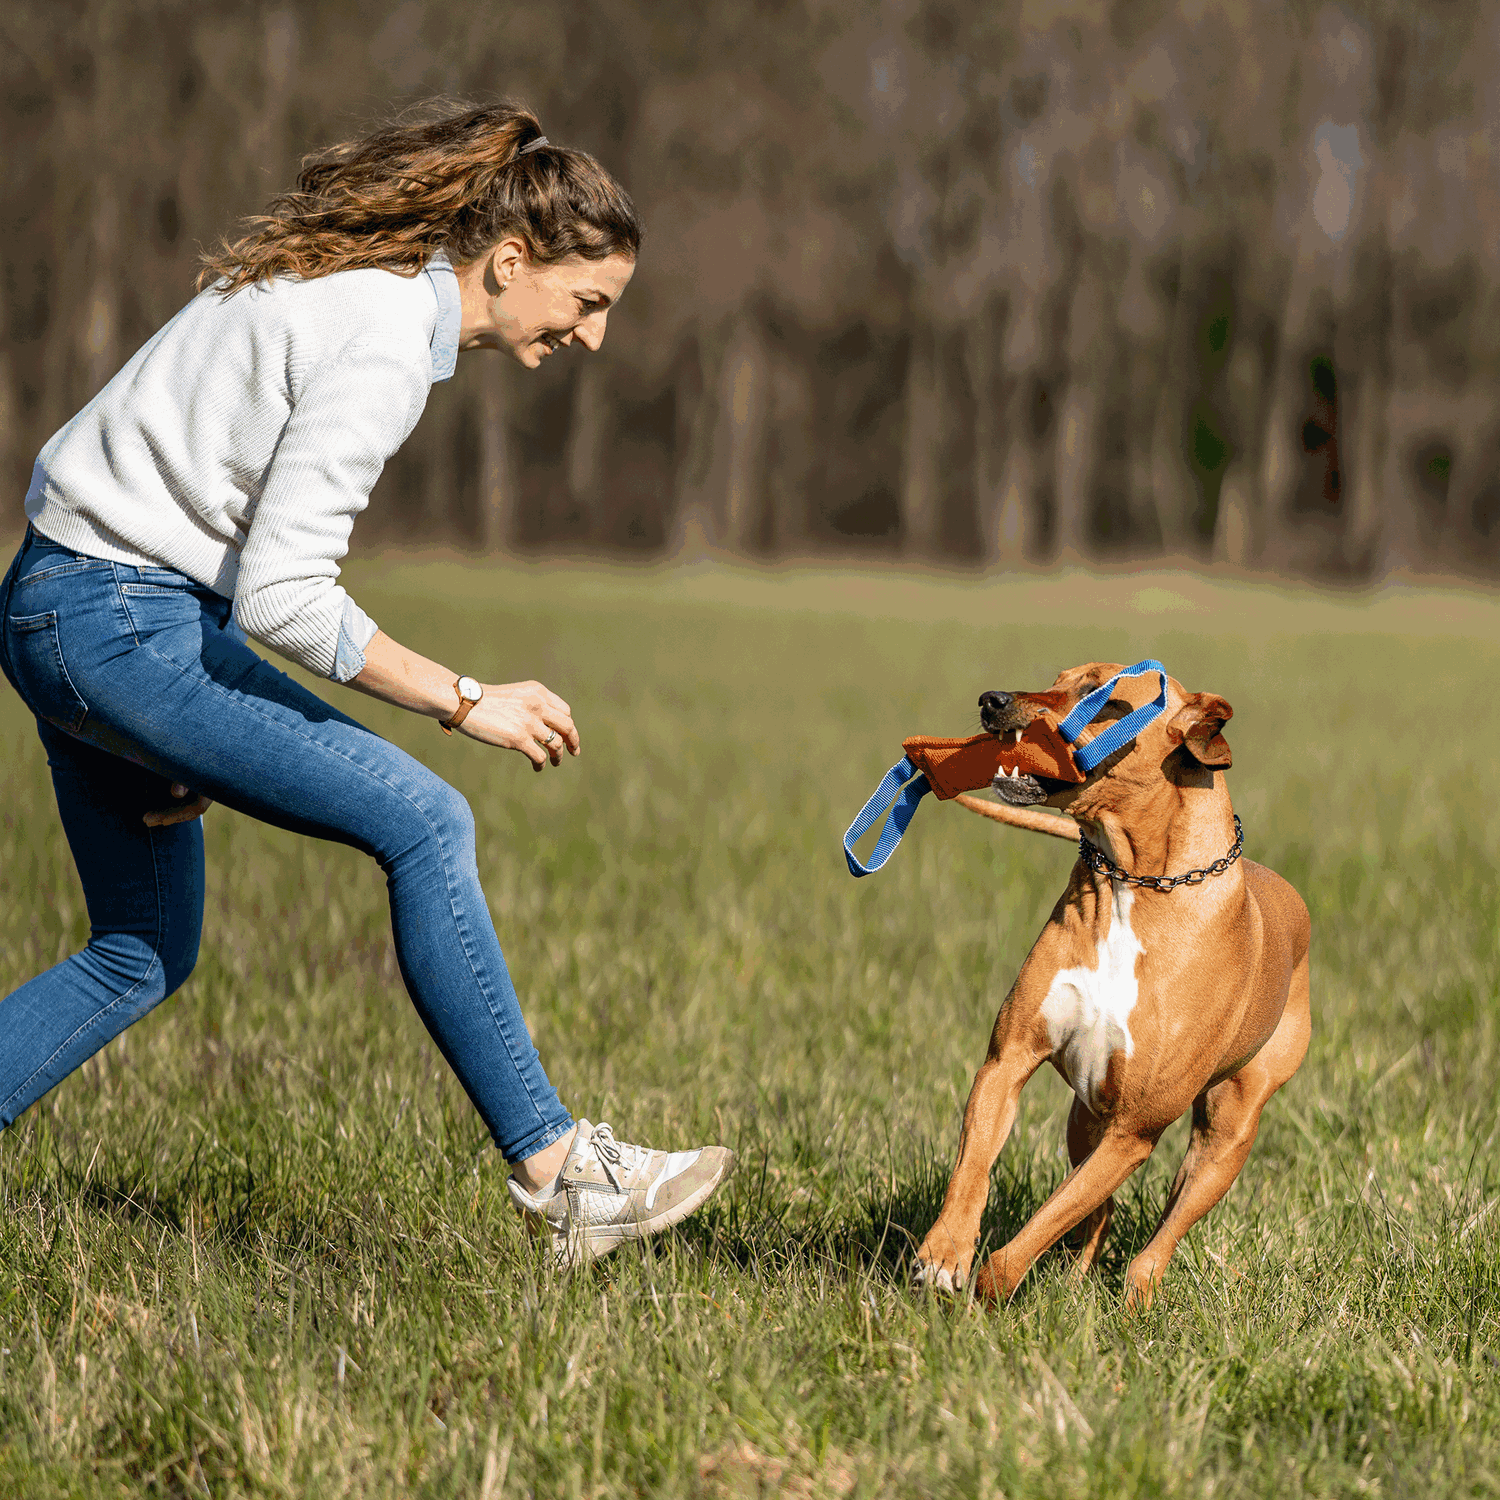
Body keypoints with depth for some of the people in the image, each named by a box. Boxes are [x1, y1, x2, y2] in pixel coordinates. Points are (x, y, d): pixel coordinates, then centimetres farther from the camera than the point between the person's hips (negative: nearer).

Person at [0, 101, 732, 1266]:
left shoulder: (361, 285, 12)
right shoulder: (383, 345, -19)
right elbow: (282, 595, -25)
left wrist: (199, 738, 16)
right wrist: (465, 702, -16)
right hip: (124, 623, -10)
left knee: (144, 955, 16)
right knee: (422, 823, -13)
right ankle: (550, 1165, -10)